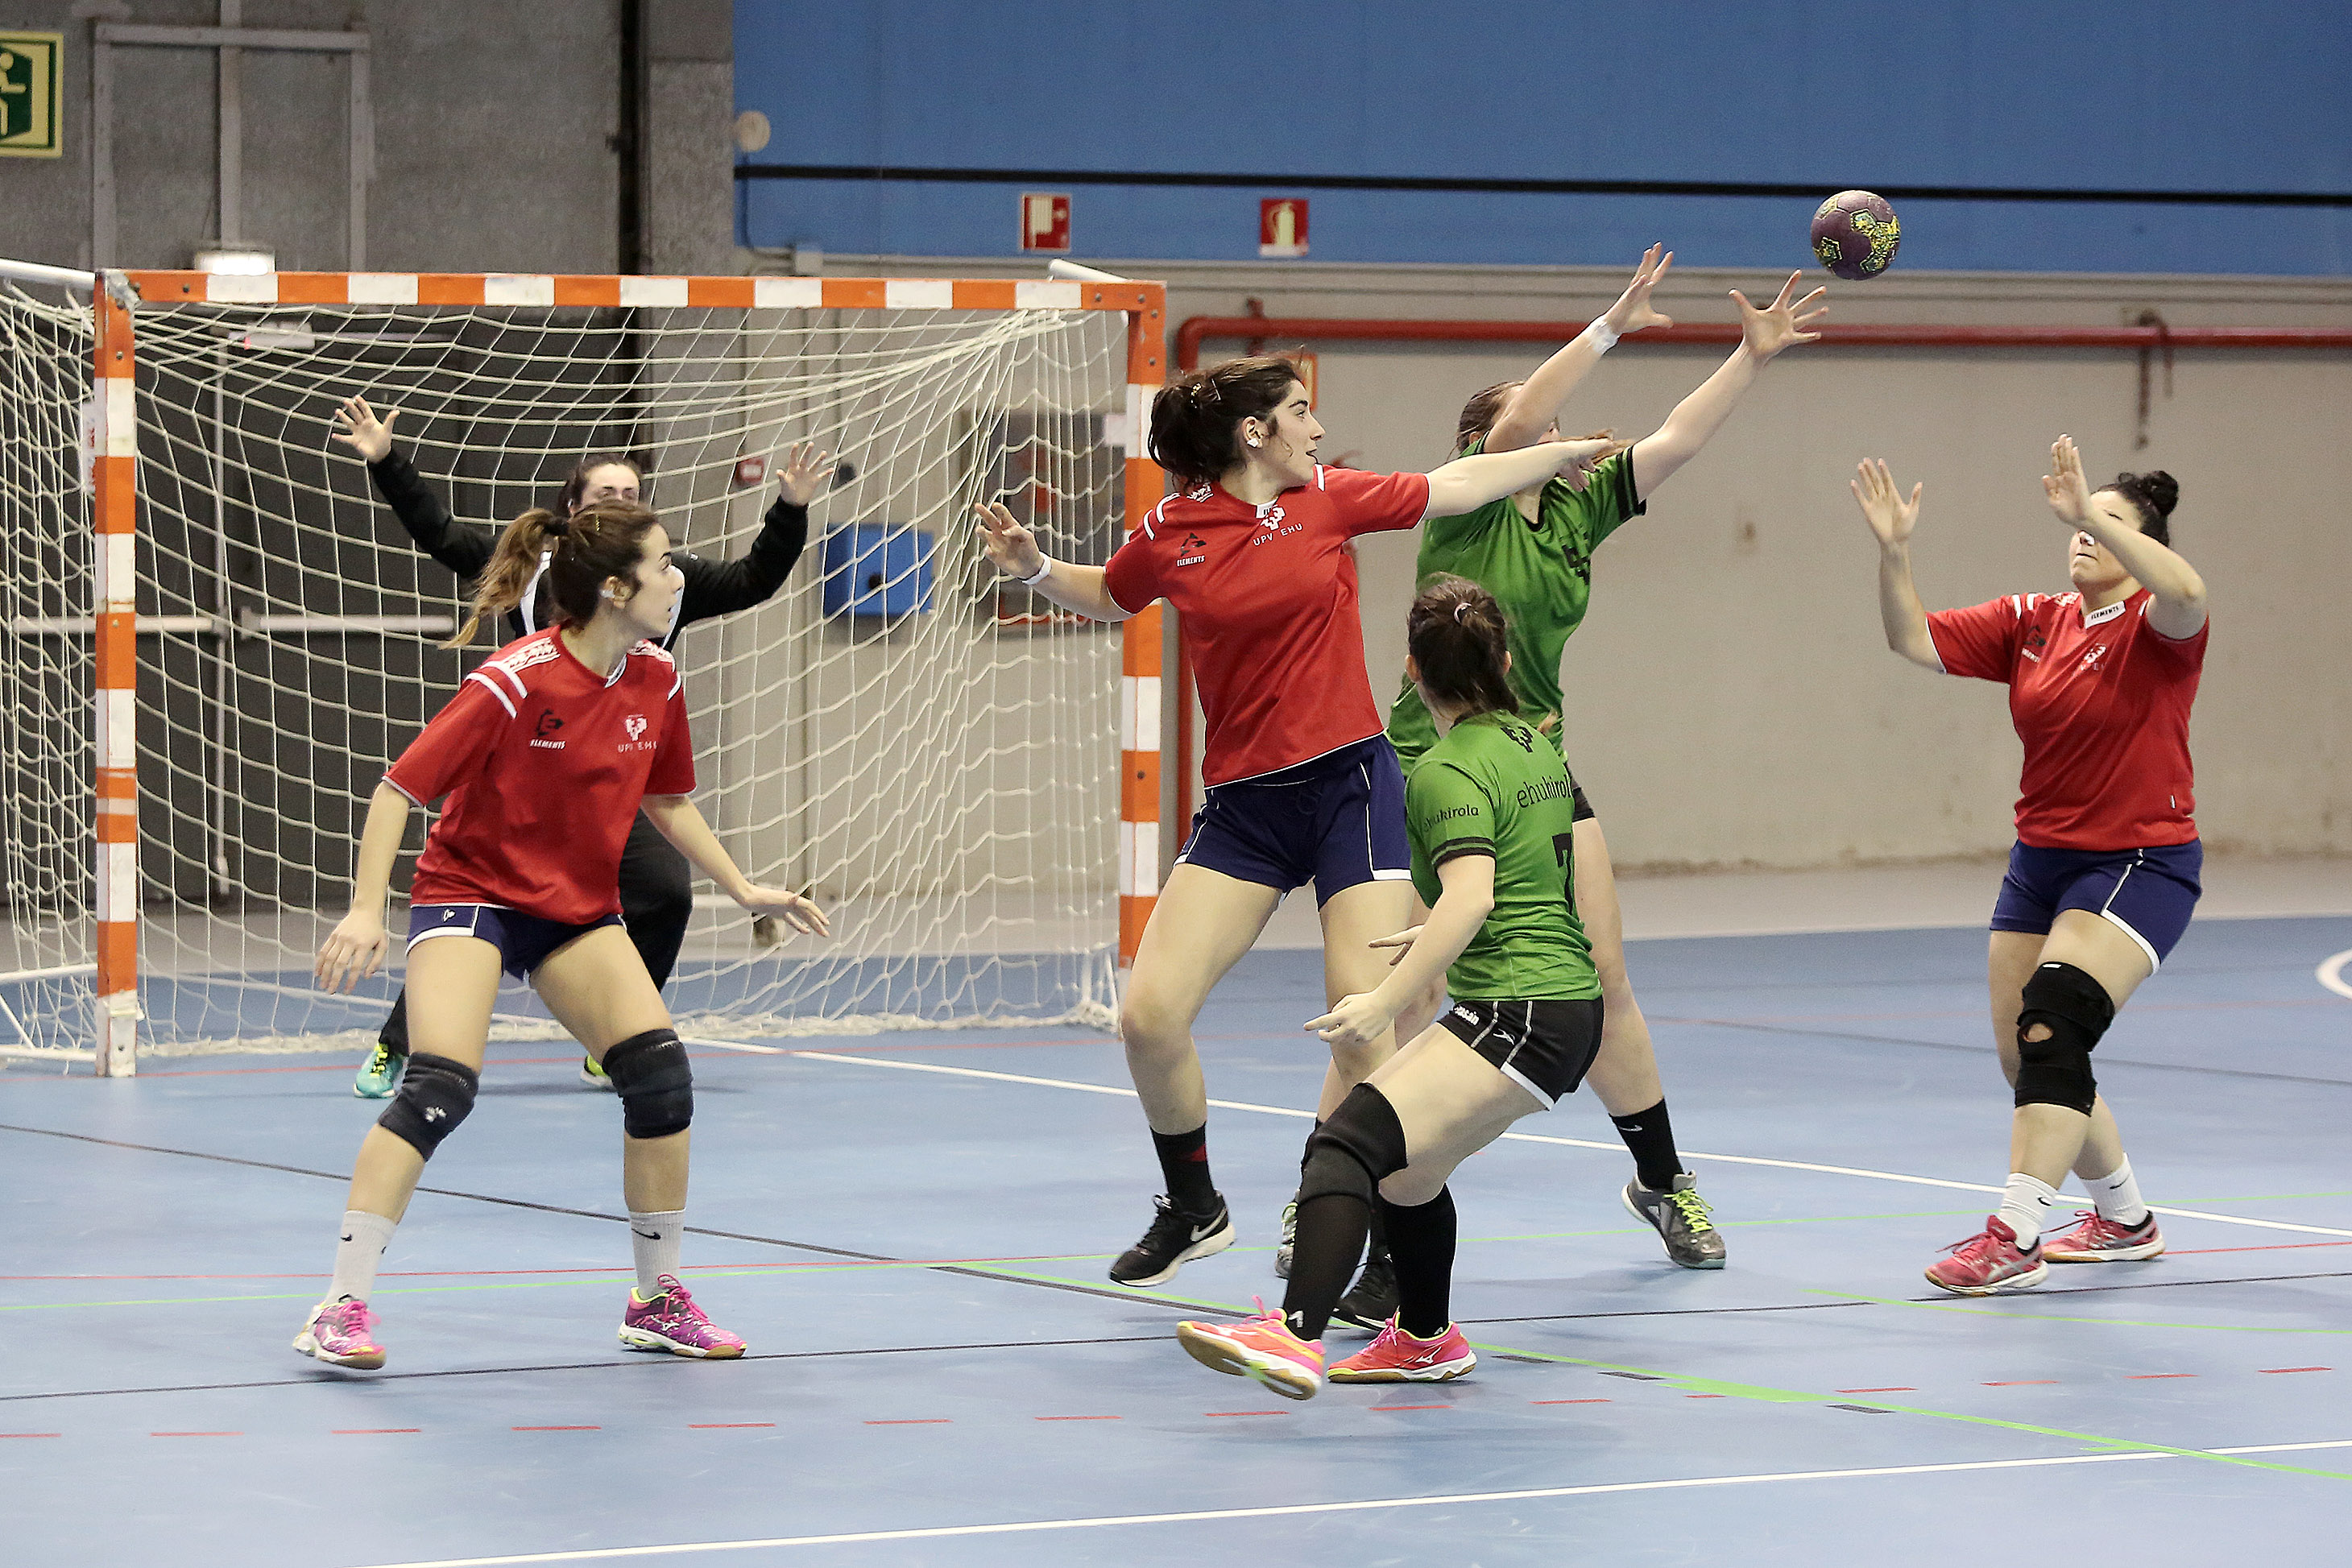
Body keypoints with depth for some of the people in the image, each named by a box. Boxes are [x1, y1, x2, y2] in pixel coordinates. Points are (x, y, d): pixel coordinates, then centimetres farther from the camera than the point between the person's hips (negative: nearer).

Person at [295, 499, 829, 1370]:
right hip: (470, 892, -6)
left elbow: (667, 801, 15)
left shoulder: (657, 682, -3)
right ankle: (341, 1310, -19)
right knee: (440, 1085, -24)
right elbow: (399, 790, -20)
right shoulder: (515, 683, -23)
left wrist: (742, 888, 10)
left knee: (660, 1070, -9)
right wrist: (366, 910, -28)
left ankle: (658, 1300, 8)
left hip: (581, 908, 6)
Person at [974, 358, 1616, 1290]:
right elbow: (1108, 598, 20)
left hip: (1351, 783, -1)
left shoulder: (1330, 498, 2)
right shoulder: (1170, 534, 0)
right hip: (1244, 801, 1)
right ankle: (1194, 1211, 15)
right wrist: (1032, 569, 3)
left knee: (1364, 1029, -10)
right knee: (1150, 1014, -8)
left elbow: (1456, 485, 16)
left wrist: (1566, 453, 23)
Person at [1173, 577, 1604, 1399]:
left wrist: (1390, 1000, -29)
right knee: (1406, 1162, 26)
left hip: (1516, 1016, -10)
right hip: (1569, 1002, 10)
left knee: (1348, 1142, -23)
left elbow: (1471, 896, -25)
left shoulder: (1447, 771, -10)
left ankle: (1295, 1337, -42)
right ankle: (1425, 1339, 43)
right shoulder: (1536, 746, 17)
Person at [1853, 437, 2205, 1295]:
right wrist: (1894, 552, -18)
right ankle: (2125, 1220, 32)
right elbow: (1914, 638, -2)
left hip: (2139, 863, -7)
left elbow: (2185, 594, -36)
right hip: (2041, 862, 7)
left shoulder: (2155, 627, -11)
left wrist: (2093, 514, -43)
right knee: (2029, 1059, 11)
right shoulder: (2030, 622, 5)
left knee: (2052, 1031, -24)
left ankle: (2015, 1237, -26)